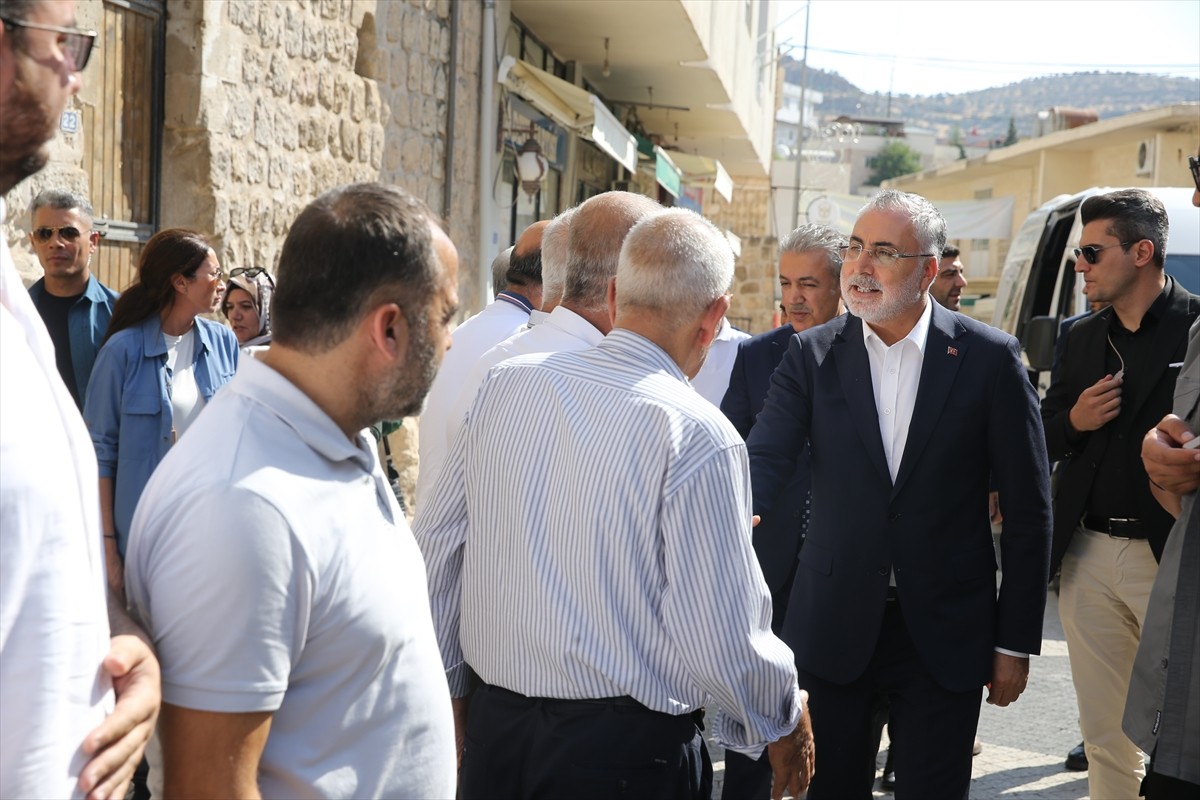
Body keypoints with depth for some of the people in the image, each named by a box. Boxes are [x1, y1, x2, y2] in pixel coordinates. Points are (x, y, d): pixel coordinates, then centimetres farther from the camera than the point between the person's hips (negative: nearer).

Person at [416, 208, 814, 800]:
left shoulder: (503, 385, -1)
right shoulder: (698, 436, -16)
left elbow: (436, 548, 6)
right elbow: (721, 635, -17)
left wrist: (445, 682, 19)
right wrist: (784, 721, 3)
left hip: (493, 729, 5)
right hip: (628, 751, -5)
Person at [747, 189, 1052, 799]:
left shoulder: (990, 358, -5)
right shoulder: (812, 354, 0)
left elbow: (1027, 508, -2)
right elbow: (765, 460, -14)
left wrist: (1016, 641, -2)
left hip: (946, 632, -1)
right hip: (833, 627, 1)